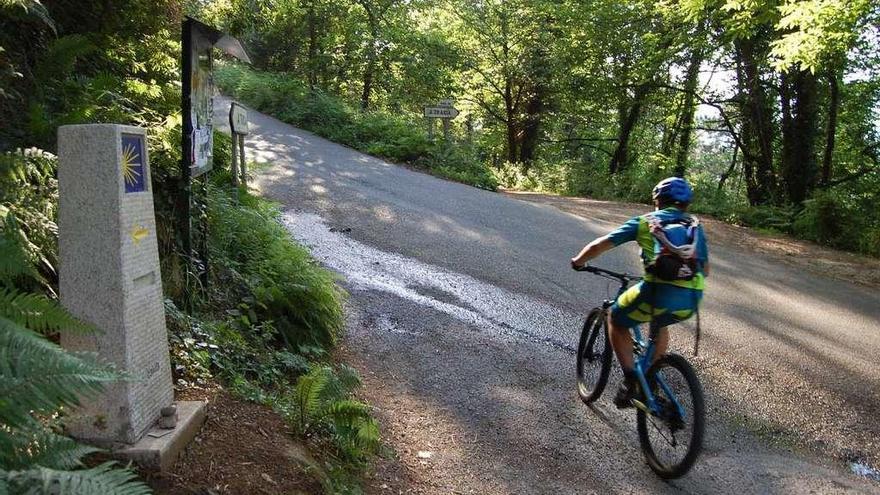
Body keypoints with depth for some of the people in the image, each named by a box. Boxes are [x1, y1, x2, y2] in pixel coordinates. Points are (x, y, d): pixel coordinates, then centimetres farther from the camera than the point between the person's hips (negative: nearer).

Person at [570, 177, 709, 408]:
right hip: (692, 299, 5)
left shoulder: (644, 221, 16)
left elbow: (599, 245, 13)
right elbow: (705, 269, 31)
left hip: (659, 291, -4)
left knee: (616, 320, 21)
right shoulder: (695, 226, 25)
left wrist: (578, 261, 31)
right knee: (659, 324, 36)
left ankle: (630, 379, 9)